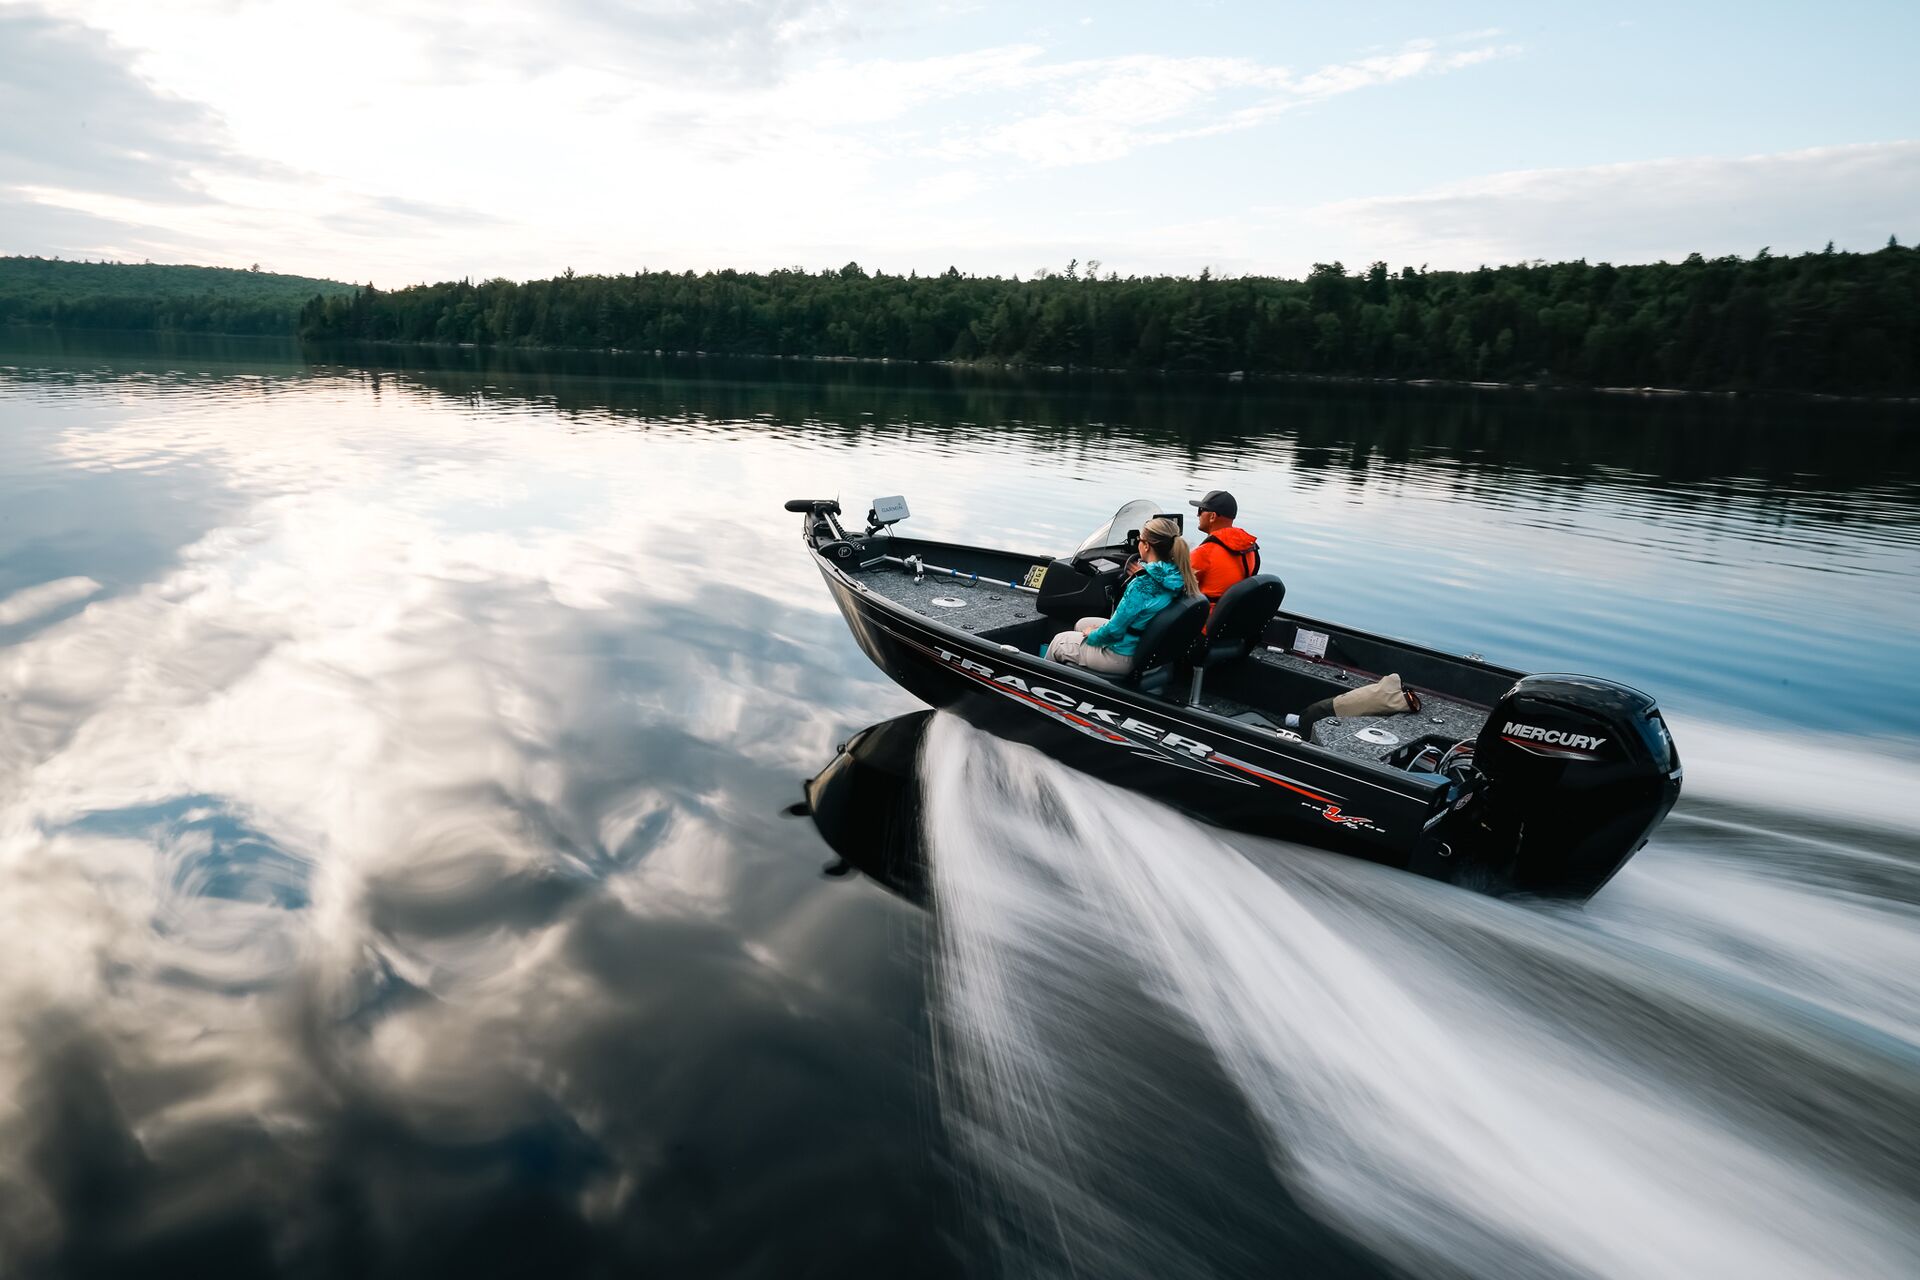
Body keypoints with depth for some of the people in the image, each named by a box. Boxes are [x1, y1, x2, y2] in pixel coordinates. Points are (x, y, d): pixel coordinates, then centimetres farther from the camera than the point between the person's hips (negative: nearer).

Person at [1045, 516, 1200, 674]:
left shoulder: (1143, 585, -34)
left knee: (1059, 641, 15)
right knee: (1081, 624, 29)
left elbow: (1114, 630, -25)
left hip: (1124, 656, -8)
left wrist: (1092, 635, -7)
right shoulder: (1178, 577, -9)